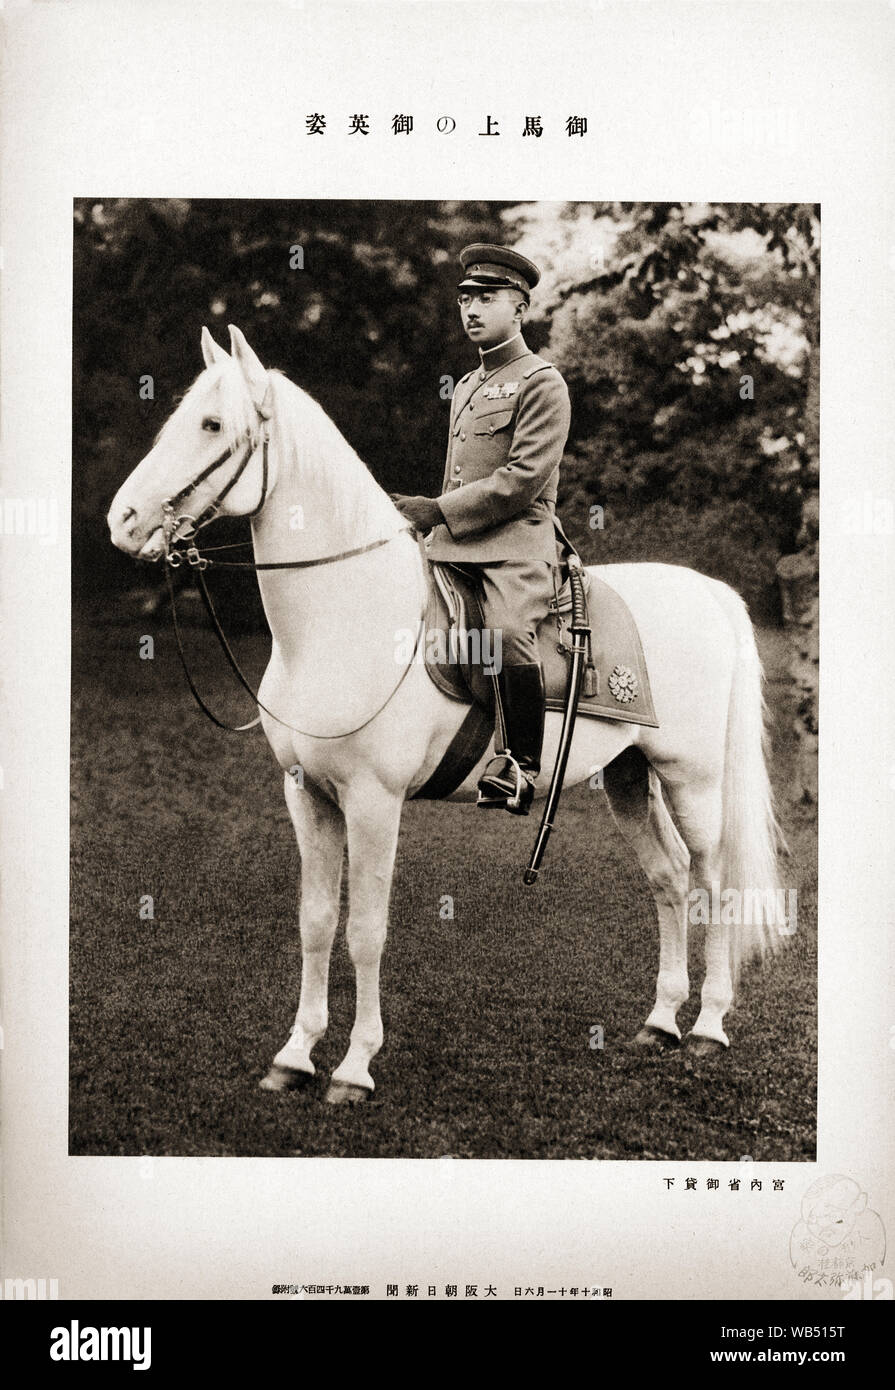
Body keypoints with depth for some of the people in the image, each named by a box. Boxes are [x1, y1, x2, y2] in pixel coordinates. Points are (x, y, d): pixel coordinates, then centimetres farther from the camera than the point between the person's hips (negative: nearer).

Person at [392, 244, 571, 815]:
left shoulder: (542, 382, -1)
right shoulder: (465, 387, 24)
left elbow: (523, 478, -12)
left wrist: (439, 510, -14)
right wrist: (431, 519, 17)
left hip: (516, 544, -8)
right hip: (453, 544, 8)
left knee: (509, 630, -32)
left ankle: (521, 767, -20)